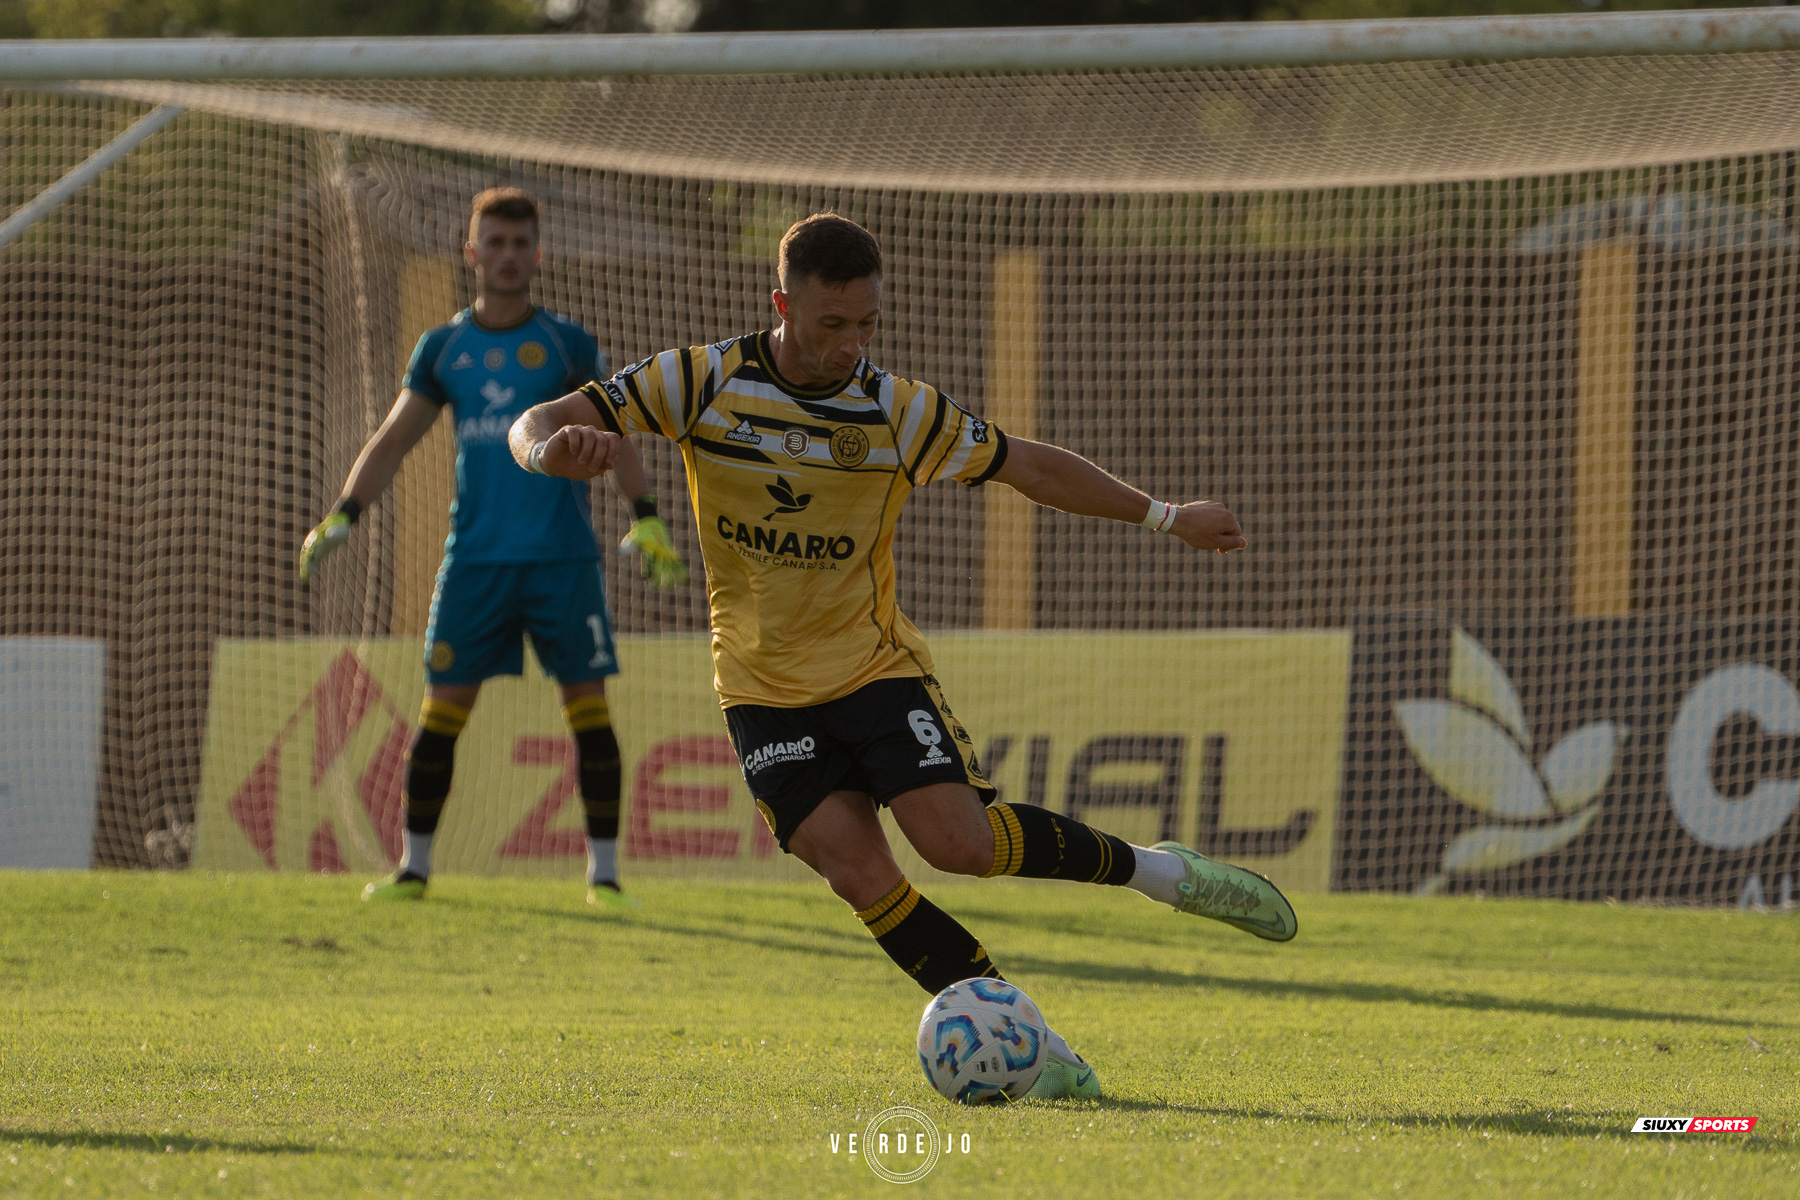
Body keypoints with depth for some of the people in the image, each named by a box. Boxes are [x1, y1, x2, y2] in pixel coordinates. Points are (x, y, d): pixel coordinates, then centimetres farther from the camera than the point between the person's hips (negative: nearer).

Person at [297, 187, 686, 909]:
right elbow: (393, 441, 11)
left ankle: (603, 871, -1)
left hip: (562, 557, -2)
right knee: (442, 706, 0)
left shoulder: (569, 346, 5)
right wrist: (343, 515, -1)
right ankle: (413, 867, 9)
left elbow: (614, 439, 6)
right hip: (474, 553, 2)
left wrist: (645, 518, -7)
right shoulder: (443, 349, 10)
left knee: (587, 703, -6)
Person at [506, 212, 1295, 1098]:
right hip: (765, 688, 1)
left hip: (876, 665, -1)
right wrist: (555, 448, -36)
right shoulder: (701, 384, -10)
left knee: (959, 841, -20)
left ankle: (1156, 871, 2)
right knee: (857, 872, -17)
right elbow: (540, 427, -11)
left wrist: (1164, 516, 5)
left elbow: (1030, 467, 5)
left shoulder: (899, 413, -8)